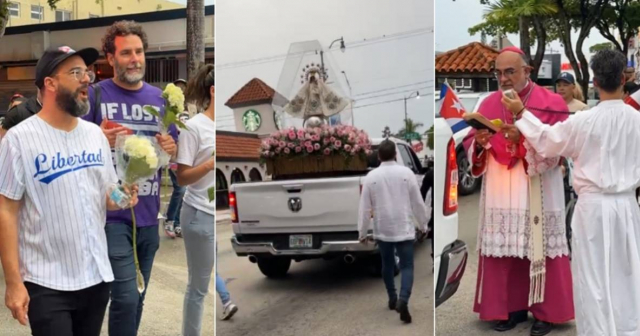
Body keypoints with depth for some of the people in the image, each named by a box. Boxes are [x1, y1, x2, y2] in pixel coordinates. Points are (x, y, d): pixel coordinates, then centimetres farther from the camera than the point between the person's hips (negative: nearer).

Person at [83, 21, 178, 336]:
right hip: (112, 213, -5)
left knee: (137, 299, 15)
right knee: (126, 297, -11)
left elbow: (175, 152, 17)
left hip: (148, 214, 5)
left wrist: (170, 147, -6)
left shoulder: (159, 98, 9)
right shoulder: (95, 94, -5)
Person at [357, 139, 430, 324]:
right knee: (407, 266, 1)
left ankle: (393, 298, 30)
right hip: (404, 229, -2)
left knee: (387, 264, 20)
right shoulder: (406, 173, -7)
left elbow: (365, 207, -3)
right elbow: (418, 202, -1)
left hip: (382, 230, 2)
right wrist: (423, 224, 13)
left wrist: (363, 232, 7)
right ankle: (403, 300, -20)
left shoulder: (371, 176, -5)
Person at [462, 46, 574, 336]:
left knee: (539, 250, 1)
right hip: (499, 195, 4)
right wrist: (480, 143, -14)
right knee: (503, 251, 4)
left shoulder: (551, 103, -3)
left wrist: (525, 139, -23)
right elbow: (470, 146, 8)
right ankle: (511, 307, 17)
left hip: (538, 194, -3)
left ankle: (545, 311, 13)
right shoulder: (489, 104, 9)